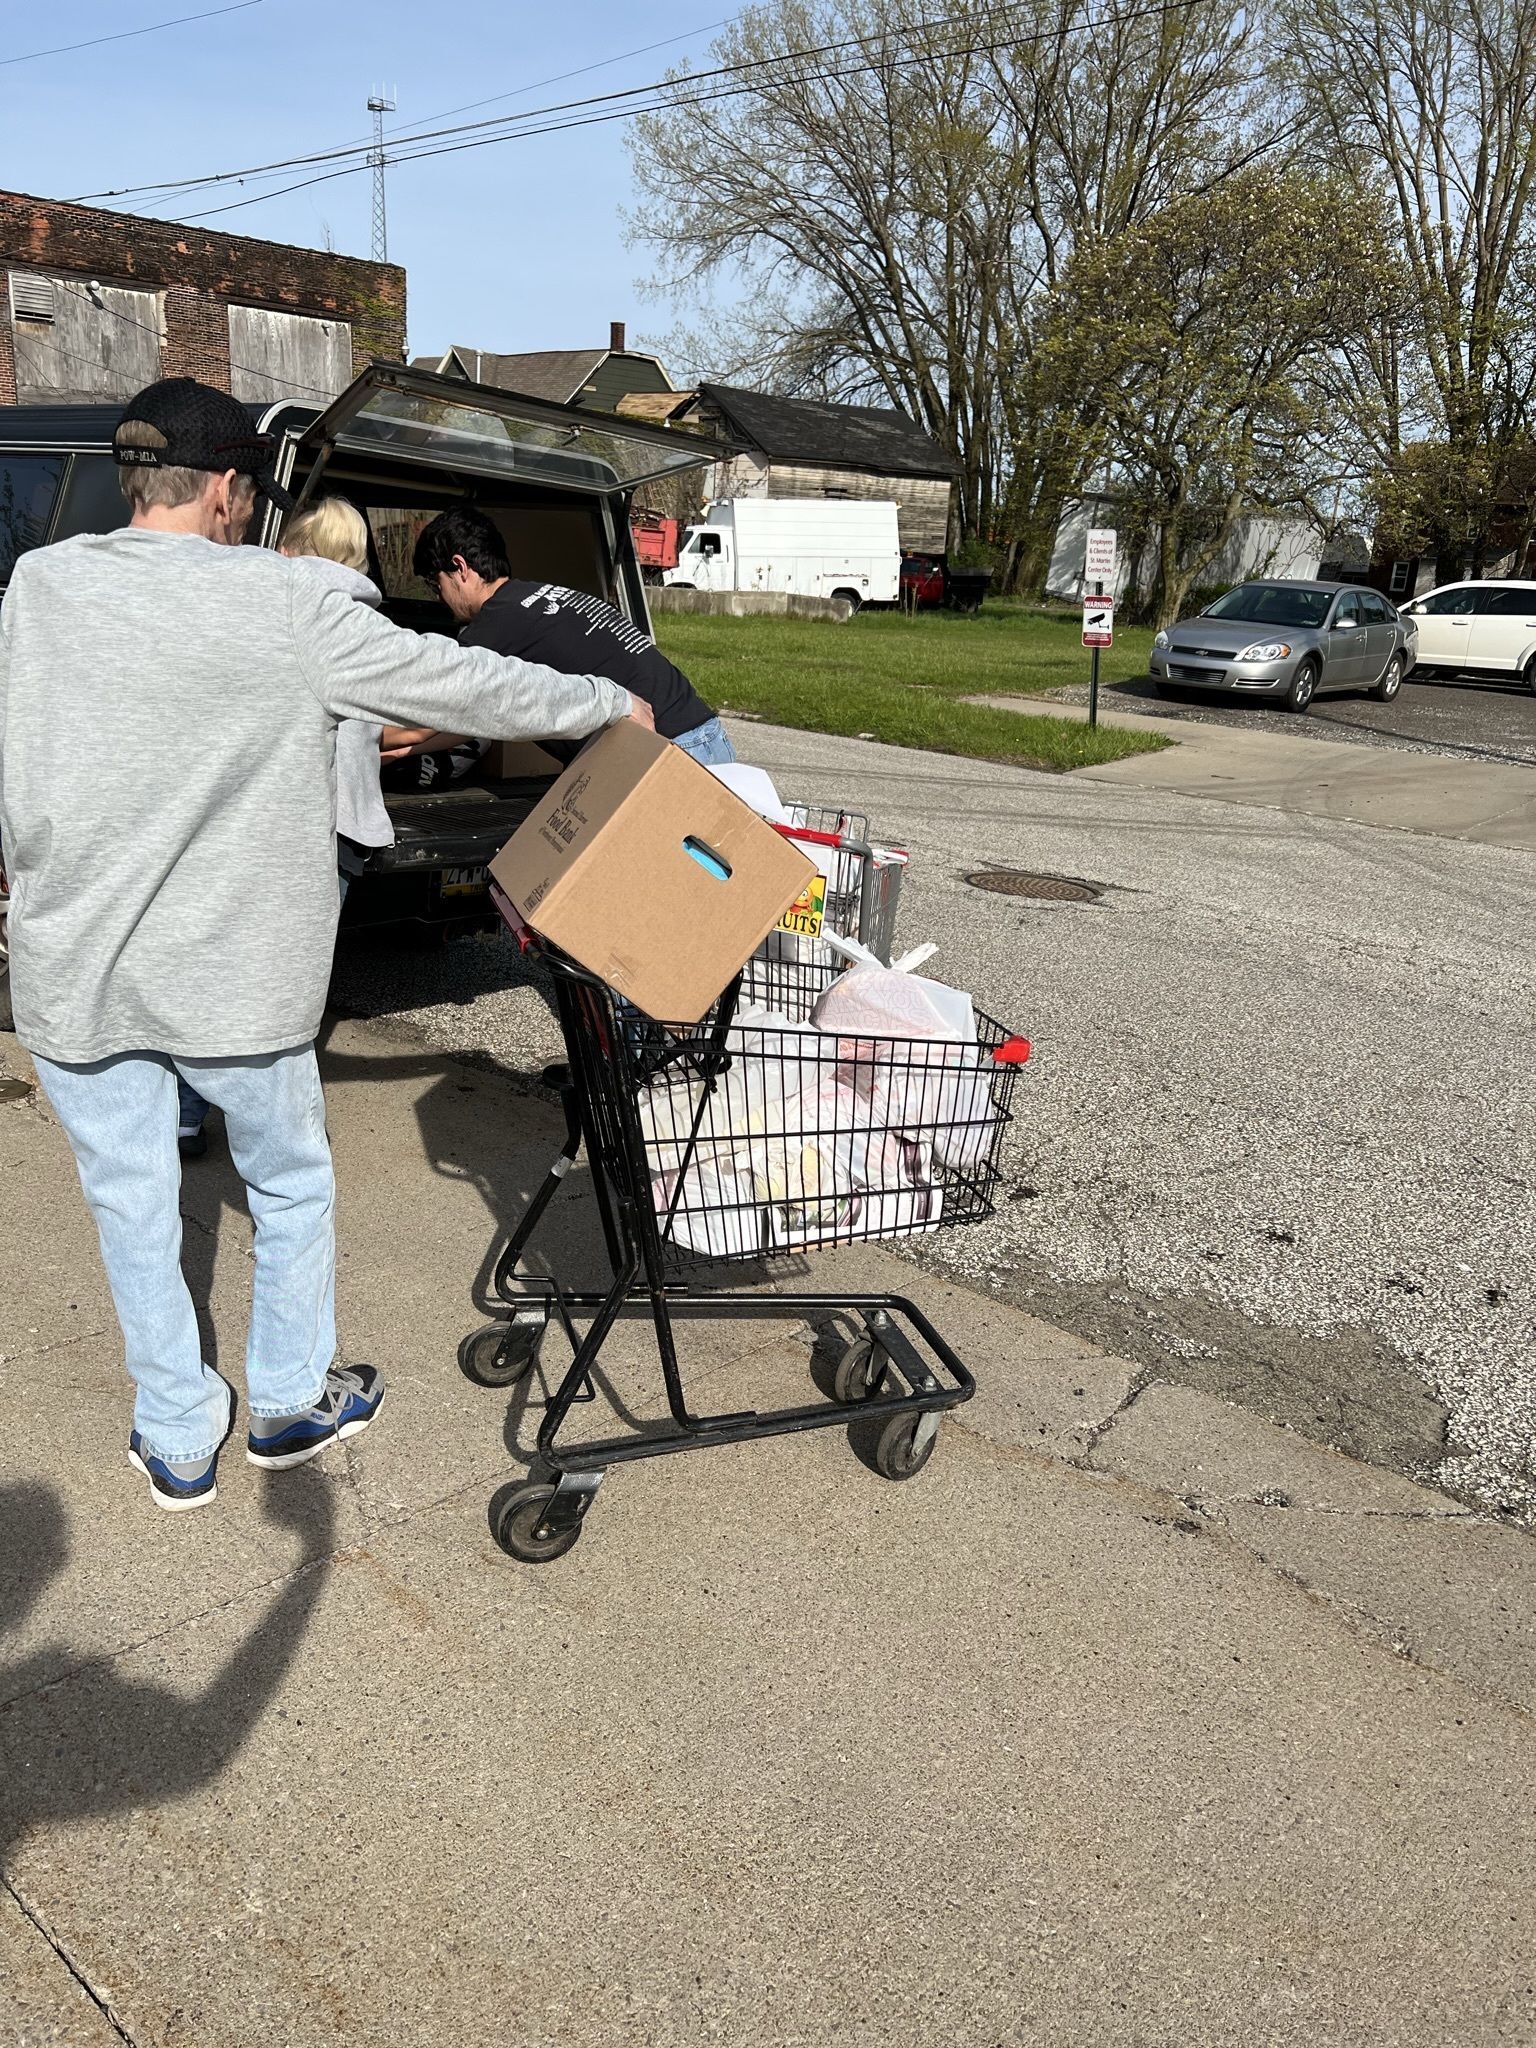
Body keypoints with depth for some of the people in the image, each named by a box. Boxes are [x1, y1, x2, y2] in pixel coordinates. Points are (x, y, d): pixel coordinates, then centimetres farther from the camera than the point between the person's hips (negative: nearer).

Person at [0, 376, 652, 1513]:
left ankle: (179, 1439, 29)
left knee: (132, 1203, 16)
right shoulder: (280, 601, -12)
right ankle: (292, 1403, 33)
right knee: (292, 1182, 18)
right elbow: (461, 681, -7)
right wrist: (612, 703, 5)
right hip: (230, 973, -3)